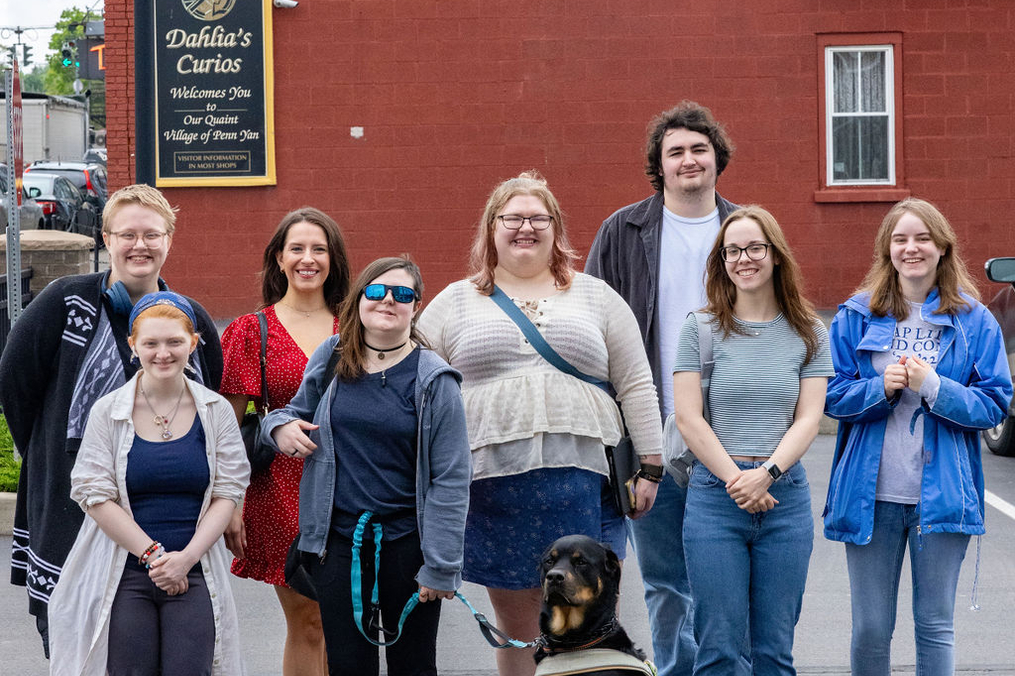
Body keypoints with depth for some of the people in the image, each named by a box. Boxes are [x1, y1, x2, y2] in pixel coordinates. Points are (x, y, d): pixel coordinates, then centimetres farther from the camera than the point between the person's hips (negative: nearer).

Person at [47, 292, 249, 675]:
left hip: (195, 574, 0)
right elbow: (96, 496, -3)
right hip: (124, 574, 0)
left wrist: (186, 558, -11)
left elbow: (227, 493, 2)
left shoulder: (216, 412, 6)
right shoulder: (108, 412, 2)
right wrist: (153, 554, -10)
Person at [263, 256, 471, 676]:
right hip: (337, 540, 3)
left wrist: (441, 567, -12)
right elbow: (299, 410, 23)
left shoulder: (433, 380, -7)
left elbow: (451, 479, -8)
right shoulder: (330, 359, 4)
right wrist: (281, 427, -2)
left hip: (407, 542, -3)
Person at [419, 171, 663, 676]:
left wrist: (650, 467, 4)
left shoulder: (596, 298, 12)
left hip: (582, 481, 0)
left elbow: (635, 387, 10)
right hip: (494, 487, 0)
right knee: (516, 629, 7)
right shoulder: (454, 304, 11)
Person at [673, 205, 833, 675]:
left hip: (785, 497, 2)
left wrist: (767, 473, -13)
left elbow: (808, 419, 2)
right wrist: (737, 481, -11)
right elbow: (688, 418, -2)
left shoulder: (808, 335, 9)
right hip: (714, 496, -1)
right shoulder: (700, 328, 4)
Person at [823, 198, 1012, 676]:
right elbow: (831, 396, 4)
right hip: (871, 493, 1)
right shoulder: (857, 316, 6)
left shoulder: (974, 321, 3)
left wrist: (934, 387, -15)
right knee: (870, 628, 5)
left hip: (940, 493, -1)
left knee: (935, 626, 5)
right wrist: (881, 388, -14)